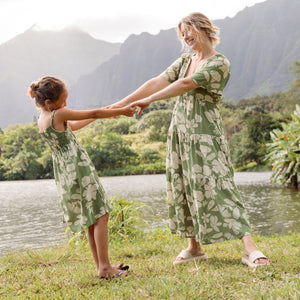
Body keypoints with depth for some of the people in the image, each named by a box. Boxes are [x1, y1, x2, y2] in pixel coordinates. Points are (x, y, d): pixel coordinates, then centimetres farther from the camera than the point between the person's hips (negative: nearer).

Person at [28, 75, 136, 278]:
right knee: (100, 215, -6)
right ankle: (105, 267, -6)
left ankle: (102, 266, 18)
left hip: (65, 173, 9)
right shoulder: (58, 115, -15)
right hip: (78, 169, -9)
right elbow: (94, 114, -8)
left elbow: (72, 126, 27)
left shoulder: (42, 121, 12)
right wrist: (122, 111, 3)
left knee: (93, 219, 13)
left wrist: (103, 114, 30)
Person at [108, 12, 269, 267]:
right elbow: (158, 82, 6)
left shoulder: (219, 64, -9)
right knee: (184, 188, 8)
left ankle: (250, 248, -13)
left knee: (216, 187, -14)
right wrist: (122, 103, -1)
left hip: (204, 134, -7)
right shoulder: (184, 60, 14)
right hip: (179, 133, 7)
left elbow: (185, 85, -20)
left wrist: (149, 101, -22)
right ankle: (194, 247, 19)